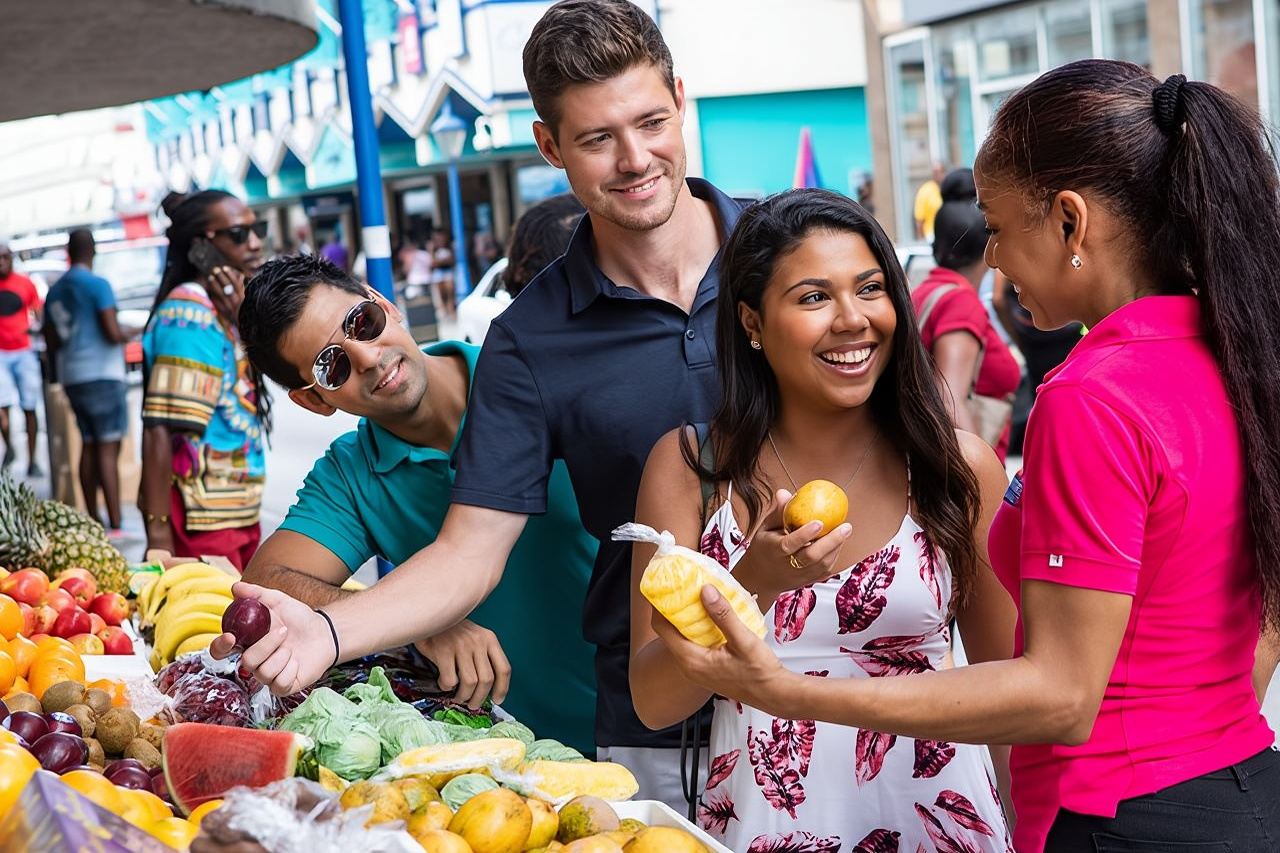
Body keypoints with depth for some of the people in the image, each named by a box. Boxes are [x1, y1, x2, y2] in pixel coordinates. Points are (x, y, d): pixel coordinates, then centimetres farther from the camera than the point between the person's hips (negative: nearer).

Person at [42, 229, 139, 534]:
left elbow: (52, 343, 18)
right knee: (108, 448, -9)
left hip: (72, 379, 7)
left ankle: (93, 521, 14)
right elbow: (113, 333, -14)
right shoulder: (98, 285, -8)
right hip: (101, 375, -7)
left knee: (89, 446, 12)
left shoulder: (54, 292, 13)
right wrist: (131, 332, 6)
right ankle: (115, 526, -13)